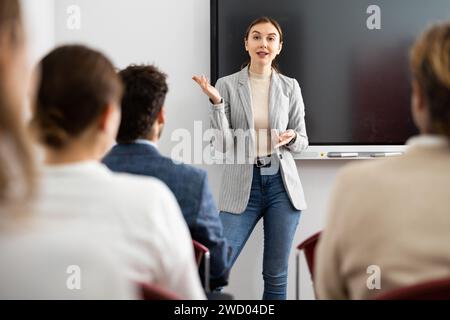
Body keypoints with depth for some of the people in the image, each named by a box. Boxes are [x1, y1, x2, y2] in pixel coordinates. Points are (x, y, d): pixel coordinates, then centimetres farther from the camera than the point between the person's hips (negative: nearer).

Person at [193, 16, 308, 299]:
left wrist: (291, 138, -11)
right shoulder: (227, 85, 0)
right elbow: (223, 145, -5)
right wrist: (216, 103, -16)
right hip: (243, 186, -1)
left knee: (277, 275, 8)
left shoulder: (290, 87, 6)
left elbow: (302, 141, 12)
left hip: (282, 184, 2)